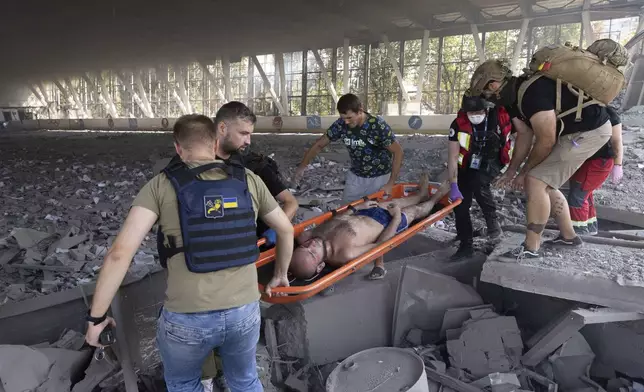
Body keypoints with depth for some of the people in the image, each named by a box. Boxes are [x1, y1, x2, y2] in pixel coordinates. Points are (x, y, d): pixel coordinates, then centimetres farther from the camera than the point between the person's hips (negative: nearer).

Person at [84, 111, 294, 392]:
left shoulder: (161, 185, -5)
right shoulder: (249, 180, 3)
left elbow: (120, 252, -13)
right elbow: (286, 230, 12)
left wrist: (96, 316, -2)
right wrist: (280, 275, 27)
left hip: (186, 319, -1)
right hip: (245, 312, 2)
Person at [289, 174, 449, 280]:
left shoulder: (304, 238, -29)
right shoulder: (346, 254, -46)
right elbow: (379, 244, -28)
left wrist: (356, 208, 3)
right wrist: (397, 216, -16)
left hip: (360, 214, 5)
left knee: (394, 202, 29)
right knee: (416, 210, 21)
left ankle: (422, 194, 62)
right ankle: (434, 199, 57)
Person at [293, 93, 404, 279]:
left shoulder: (377, 125, -26)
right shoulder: (341, 124, -12)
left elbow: (398, 152, -19)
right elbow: (319, 144, -2)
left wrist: (390, 183, -21)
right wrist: (302, 166, -5)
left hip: (379, 178, -5)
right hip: (355, 176, 5)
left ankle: (379, 264, 9)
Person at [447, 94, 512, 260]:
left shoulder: (500, 116, -22)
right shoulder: (458, 125, -21)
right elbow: (453, 156, -22)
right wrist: (453, 185, -30)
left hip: (492, 163, -2)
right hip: (467, 166, 2)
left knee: (478, 182, -32)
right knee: (460, 203, -5)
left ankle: (492, 220, -7)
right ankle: (466, 245, 9)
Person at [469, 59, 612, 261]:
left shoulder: (532, 94, -26)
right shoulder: (520, 90, 6)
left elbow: (546, 141, -20)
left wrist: (524, 173, -6)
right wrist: (512, 169, 18)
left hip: (589, 131, -10)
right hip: (575, 129, 10)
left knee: (535, 182, -14)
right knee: (545, 184, 14)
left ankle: (531, 249, -7)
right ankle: (568, 236, 28)